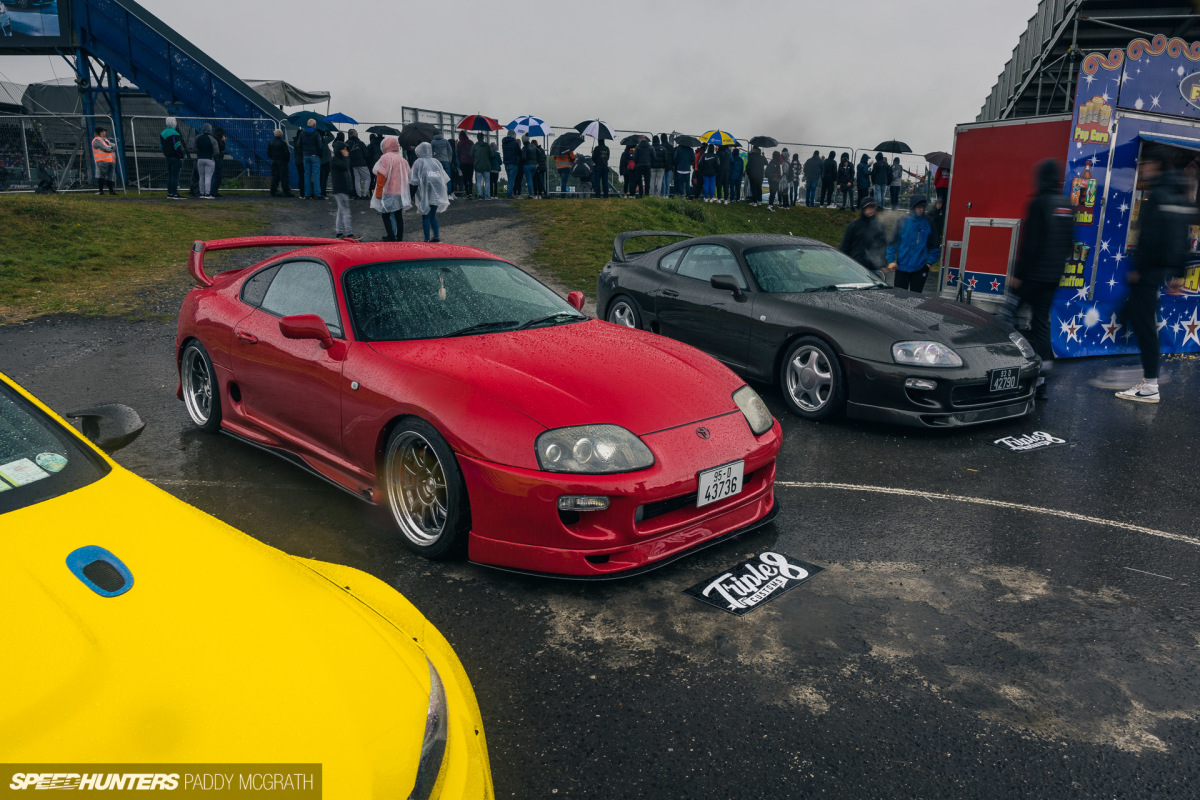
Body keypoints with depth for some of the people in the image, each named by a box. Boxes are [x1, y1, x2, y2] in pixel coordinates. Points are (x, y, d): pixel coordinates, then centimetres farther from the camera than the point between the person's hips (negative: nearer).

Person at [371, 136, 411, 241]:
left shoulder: (385, 157, -9)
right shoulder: (402, 159, 11)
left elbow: (381, 176, -14)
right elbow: (409, 175, 18)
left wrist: (378, 192, -11)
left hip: (388, 193, -6)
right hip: (401, 193, 6)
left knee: (386, 215, 1)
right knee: (398, 216, 11)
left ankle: (391, 237, -6)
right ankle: (399, 238, 14)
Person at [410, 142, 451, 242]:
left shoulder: (418, 162, -5)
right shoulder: (436, 161, 8)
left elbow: (415, 181, -9)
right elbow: (445, 178, 6)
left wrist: (409, 178, 11)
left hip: (425, 195, -4)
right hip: (437, 194, 4)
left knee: (425, 216, 3)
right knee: (433, 215, 18)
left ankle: (427, 239, 1)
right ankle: (436, 236, 18)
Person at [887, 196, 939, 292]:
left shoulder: (928, 223, 1)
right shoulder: (903, 221, -2)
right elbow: (892, 242, 2)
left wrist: (930, 262, 3)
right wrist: (891, 260, -4)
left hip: (920, 268, 1)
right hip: (902, 267, -1)